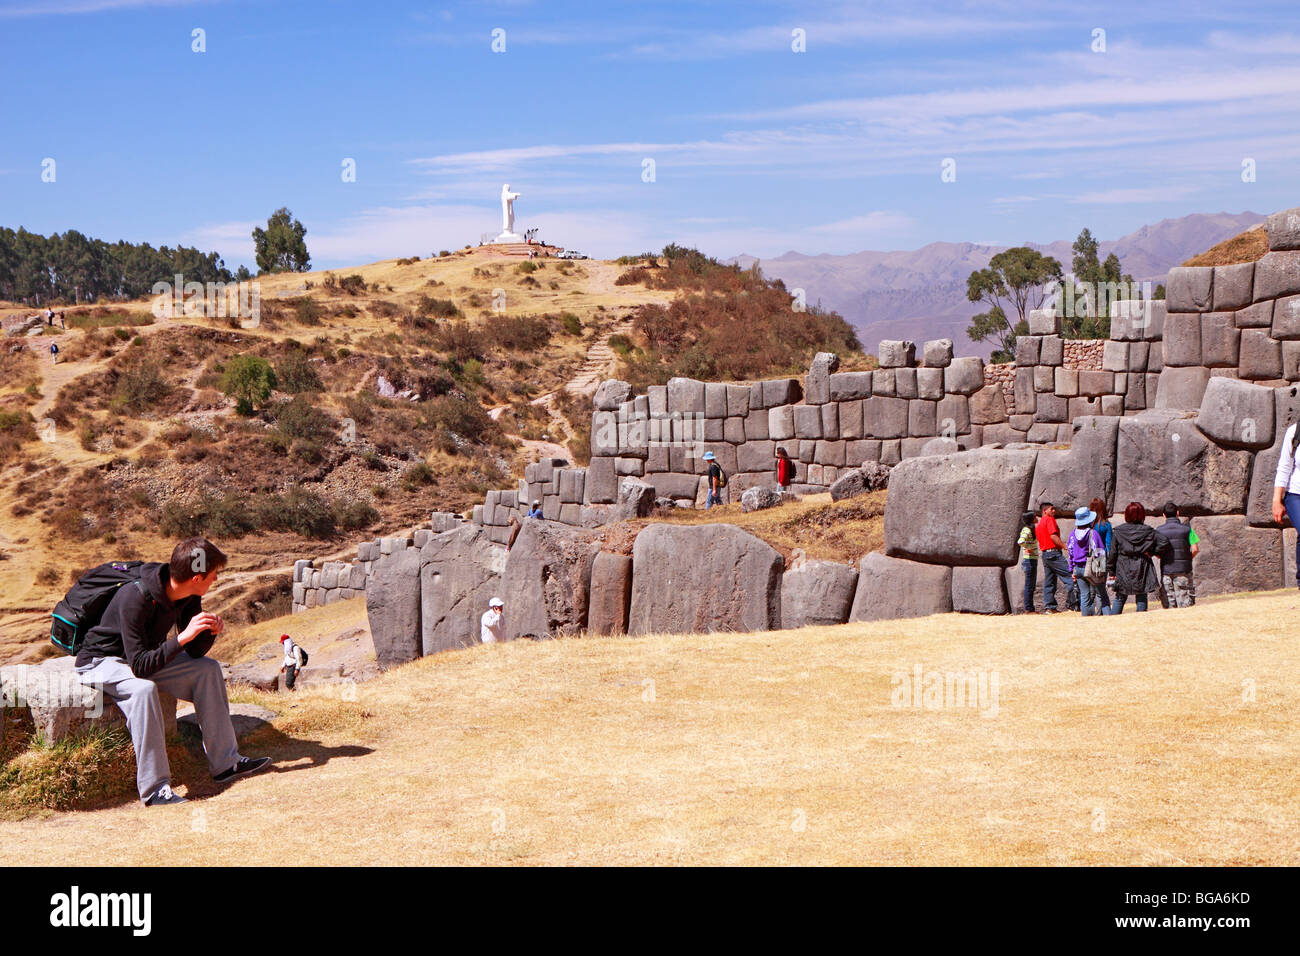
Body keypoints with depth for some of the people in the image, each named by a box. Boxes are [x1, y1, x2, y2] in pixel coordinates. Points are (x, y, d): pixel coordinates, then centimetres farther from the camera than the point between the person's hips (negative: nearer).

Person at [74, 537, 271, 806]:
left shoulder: (189, 597, -10)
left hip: (145, 656, 8)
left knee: (208, 669, -4)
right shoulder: (136, 599, -33)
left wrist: (210, 631, -23)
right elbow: (140, 666, -36)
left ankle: (225, 763, 1)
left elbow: (195, 652, -2)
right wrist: (182, 637, -40)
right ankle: (155, 788, -33)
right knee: (143, 689, -37)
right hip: (102, 660, -8)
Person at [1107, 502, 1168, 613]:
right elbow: (1163, 544, -9)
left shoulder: (1118, 532, -4)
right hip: (1142, 571, 0)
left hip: (1123, 572, 0)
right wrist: (1152, 553, 3)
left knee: (1119, 598, 10)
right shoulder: (1148, 531, -3)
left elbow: (1112, 553, -2)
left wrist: (1111, 572, 4)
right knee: (1141, 599, 7)